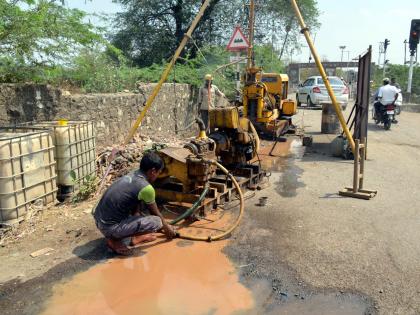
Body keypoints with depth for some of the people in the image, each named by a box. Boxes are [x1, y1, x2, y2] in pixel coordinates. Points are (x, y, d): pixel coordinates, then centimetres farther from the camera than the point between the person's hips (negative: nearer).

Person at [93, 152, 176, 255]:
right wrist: (166, 227, 18)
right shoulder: (146, 188, -17)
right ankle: (114, 239, -5)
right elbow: (155, 213, 0)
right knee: (156, 222, -14)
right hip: (110, 227, -9)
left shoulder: (131, 176, 7)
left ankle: (135, 236, 21)